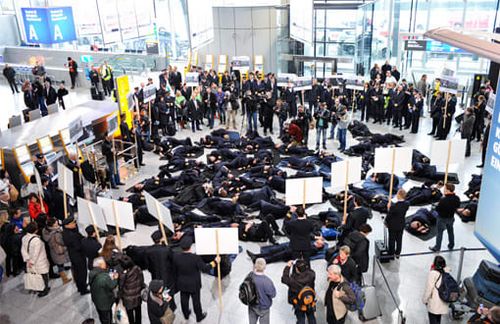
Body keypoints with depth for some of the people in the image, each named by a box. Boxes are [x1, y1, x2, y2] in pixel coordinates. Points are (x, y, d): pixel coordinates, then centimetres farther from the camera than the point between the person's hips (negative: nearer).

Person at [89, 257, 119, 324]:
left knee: (102, 316, 29)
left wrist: (110, 277, 0)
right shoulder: (105, 277, -37)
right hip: (105, 301, -7)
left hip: (96, 300, 7)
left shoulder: (92, 274, -11)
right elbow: (112, 286, -22)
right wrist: (115, 279, -5)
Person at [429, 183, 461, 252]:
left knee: (440, 233, 10)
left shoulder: (443, 200, -34)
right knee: (450, 231, 25)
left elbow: (437, 209, -24)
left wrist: (438, 204, -7)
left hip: (442, 218, -5)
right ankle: (451, 246, 42)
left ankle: (437, 248, 22)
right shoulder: (456, 198, -13)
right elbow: (458, 206, 4)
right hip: (451, 217, 6)